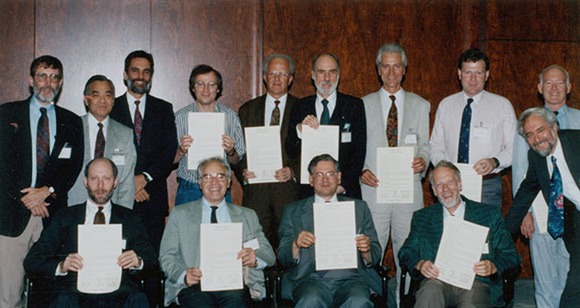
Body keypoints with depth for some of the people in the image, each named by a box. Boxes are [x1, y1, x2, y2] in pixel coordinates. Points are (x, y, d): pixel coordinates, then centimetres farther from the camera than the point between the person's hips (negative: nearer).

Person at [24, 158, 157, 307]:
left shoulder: (129, 219, 18)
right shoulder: (65, 218, 15)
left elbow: (152, 259, 12)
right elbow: (31, 261, 8)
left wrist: (138, 261, -13)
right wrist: (61, 266, -13)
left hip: (117, 293, 0)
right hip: (75, 292, 0)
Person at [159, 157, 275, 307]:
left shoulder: (247, 216, 22)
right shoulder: (179, 214, 18)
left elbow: (269, 255, 16)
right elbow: (167, 256, 10)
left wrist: (254, 258, -9)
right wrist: (184, 275, -12)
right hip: (195, 284, -1)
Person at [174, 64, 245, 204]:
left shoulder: (231, 117, 2)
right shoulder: (180, 117, -1)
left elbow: (236, 161, 7)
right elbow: (170, 160, 3)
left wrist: (230, 152, -14)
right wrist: (181, 151, -17)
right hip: (189, 190, -1)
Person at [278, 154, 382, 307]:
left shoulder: (359, 207, 18)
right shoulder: (293, 211, 16)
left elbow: (375, 258, 15)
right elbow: (283, 259, 10)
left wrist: (366, 250, -8)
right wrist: (296, 245, -12)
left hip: (350, 278, 1)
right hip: (311, 278, -1)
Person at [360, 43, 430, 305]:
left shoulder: (420, 105, 12)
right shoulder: (364, 105, 8)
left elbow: (424, 145, 11)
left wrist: (423, 161, -10)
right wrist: (360, 170, -9)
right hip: (374, 188, -1)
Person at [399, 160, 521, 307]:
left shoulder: (490, 214, 13)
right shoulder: (422, 217, 19)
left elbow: (511, 255, 11)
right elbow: (406, 252, 17)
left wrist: (493, 267, -11)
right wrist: (420, 264, -7)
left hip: (475, 280, -1)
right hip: (438, 279, 1)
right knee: (429, 292, -34)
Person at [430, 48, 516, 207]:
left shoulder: (503, 105, 3)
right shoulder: (446, 105, 10)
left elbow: (513, 148, 1)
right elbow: (436, 146, 12)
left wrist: (495, 161, -17)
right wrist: (441, 164, -8)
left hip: (487, 187, -2)